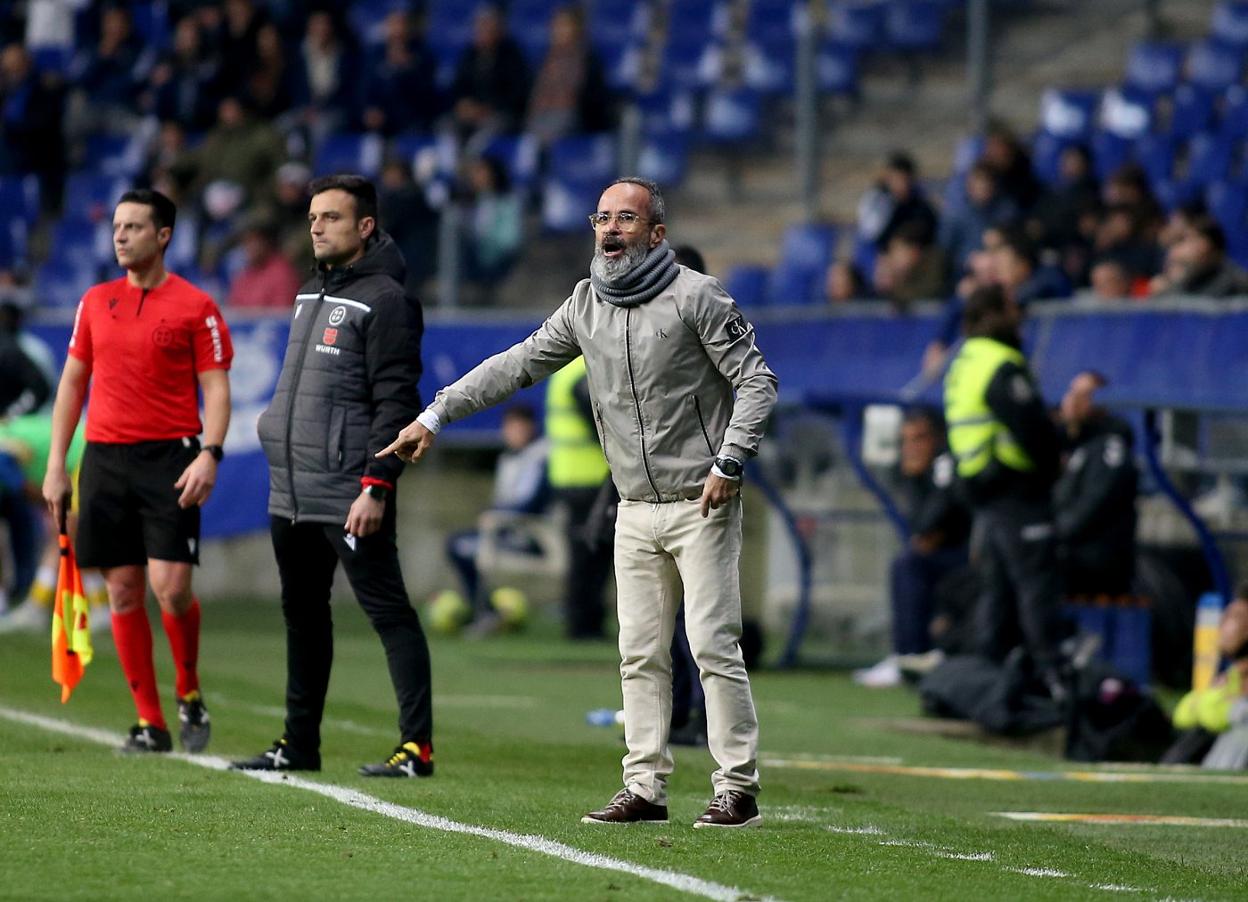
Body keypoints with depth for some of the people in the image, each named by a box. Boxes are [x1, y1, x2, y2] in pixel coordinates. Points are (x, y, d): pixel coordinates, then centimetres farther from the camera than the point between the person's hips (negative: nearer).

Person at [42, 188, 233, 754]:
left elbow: (216, 388, -2)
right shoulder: (95, 303, 12)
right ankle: (150, 723, 8)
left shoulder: (195, 307, -1)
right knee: (123, 592, 2)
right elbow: (72, 383, 16)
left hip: (170, 456, -4)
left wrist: (209, 454, -17)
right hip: (104, 456, 4)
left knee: (170, 586, -13)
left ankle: (189, 694, 12)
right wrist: (56, 464, 11)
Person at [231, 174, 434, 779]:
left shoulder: (384, 299, -10)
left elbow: (396, 402, -15)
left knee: (388, 612, -8)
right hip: (291, 493, 9)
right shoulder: (312, 293, 17)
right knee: (302, 614, 14)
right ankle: (299, 744, 22)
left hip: (350, 495, -9)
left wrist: (376, 485, -21)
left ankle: (417, 746, -9)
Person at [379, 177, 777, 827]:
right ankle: (645, 788, 8)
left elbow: (755, 382, -9)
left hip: (701, 505, -6)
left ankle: (737, 791, -6)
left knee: (712, 646, -9)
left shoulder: (695, 297, -8)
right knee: (639, 654, 5)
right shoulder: (586, 305, 9)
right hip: (636, 511, 6)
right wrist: (435, 414, 7)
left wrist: (729, 462, -19)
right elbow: (517, 365, 12)